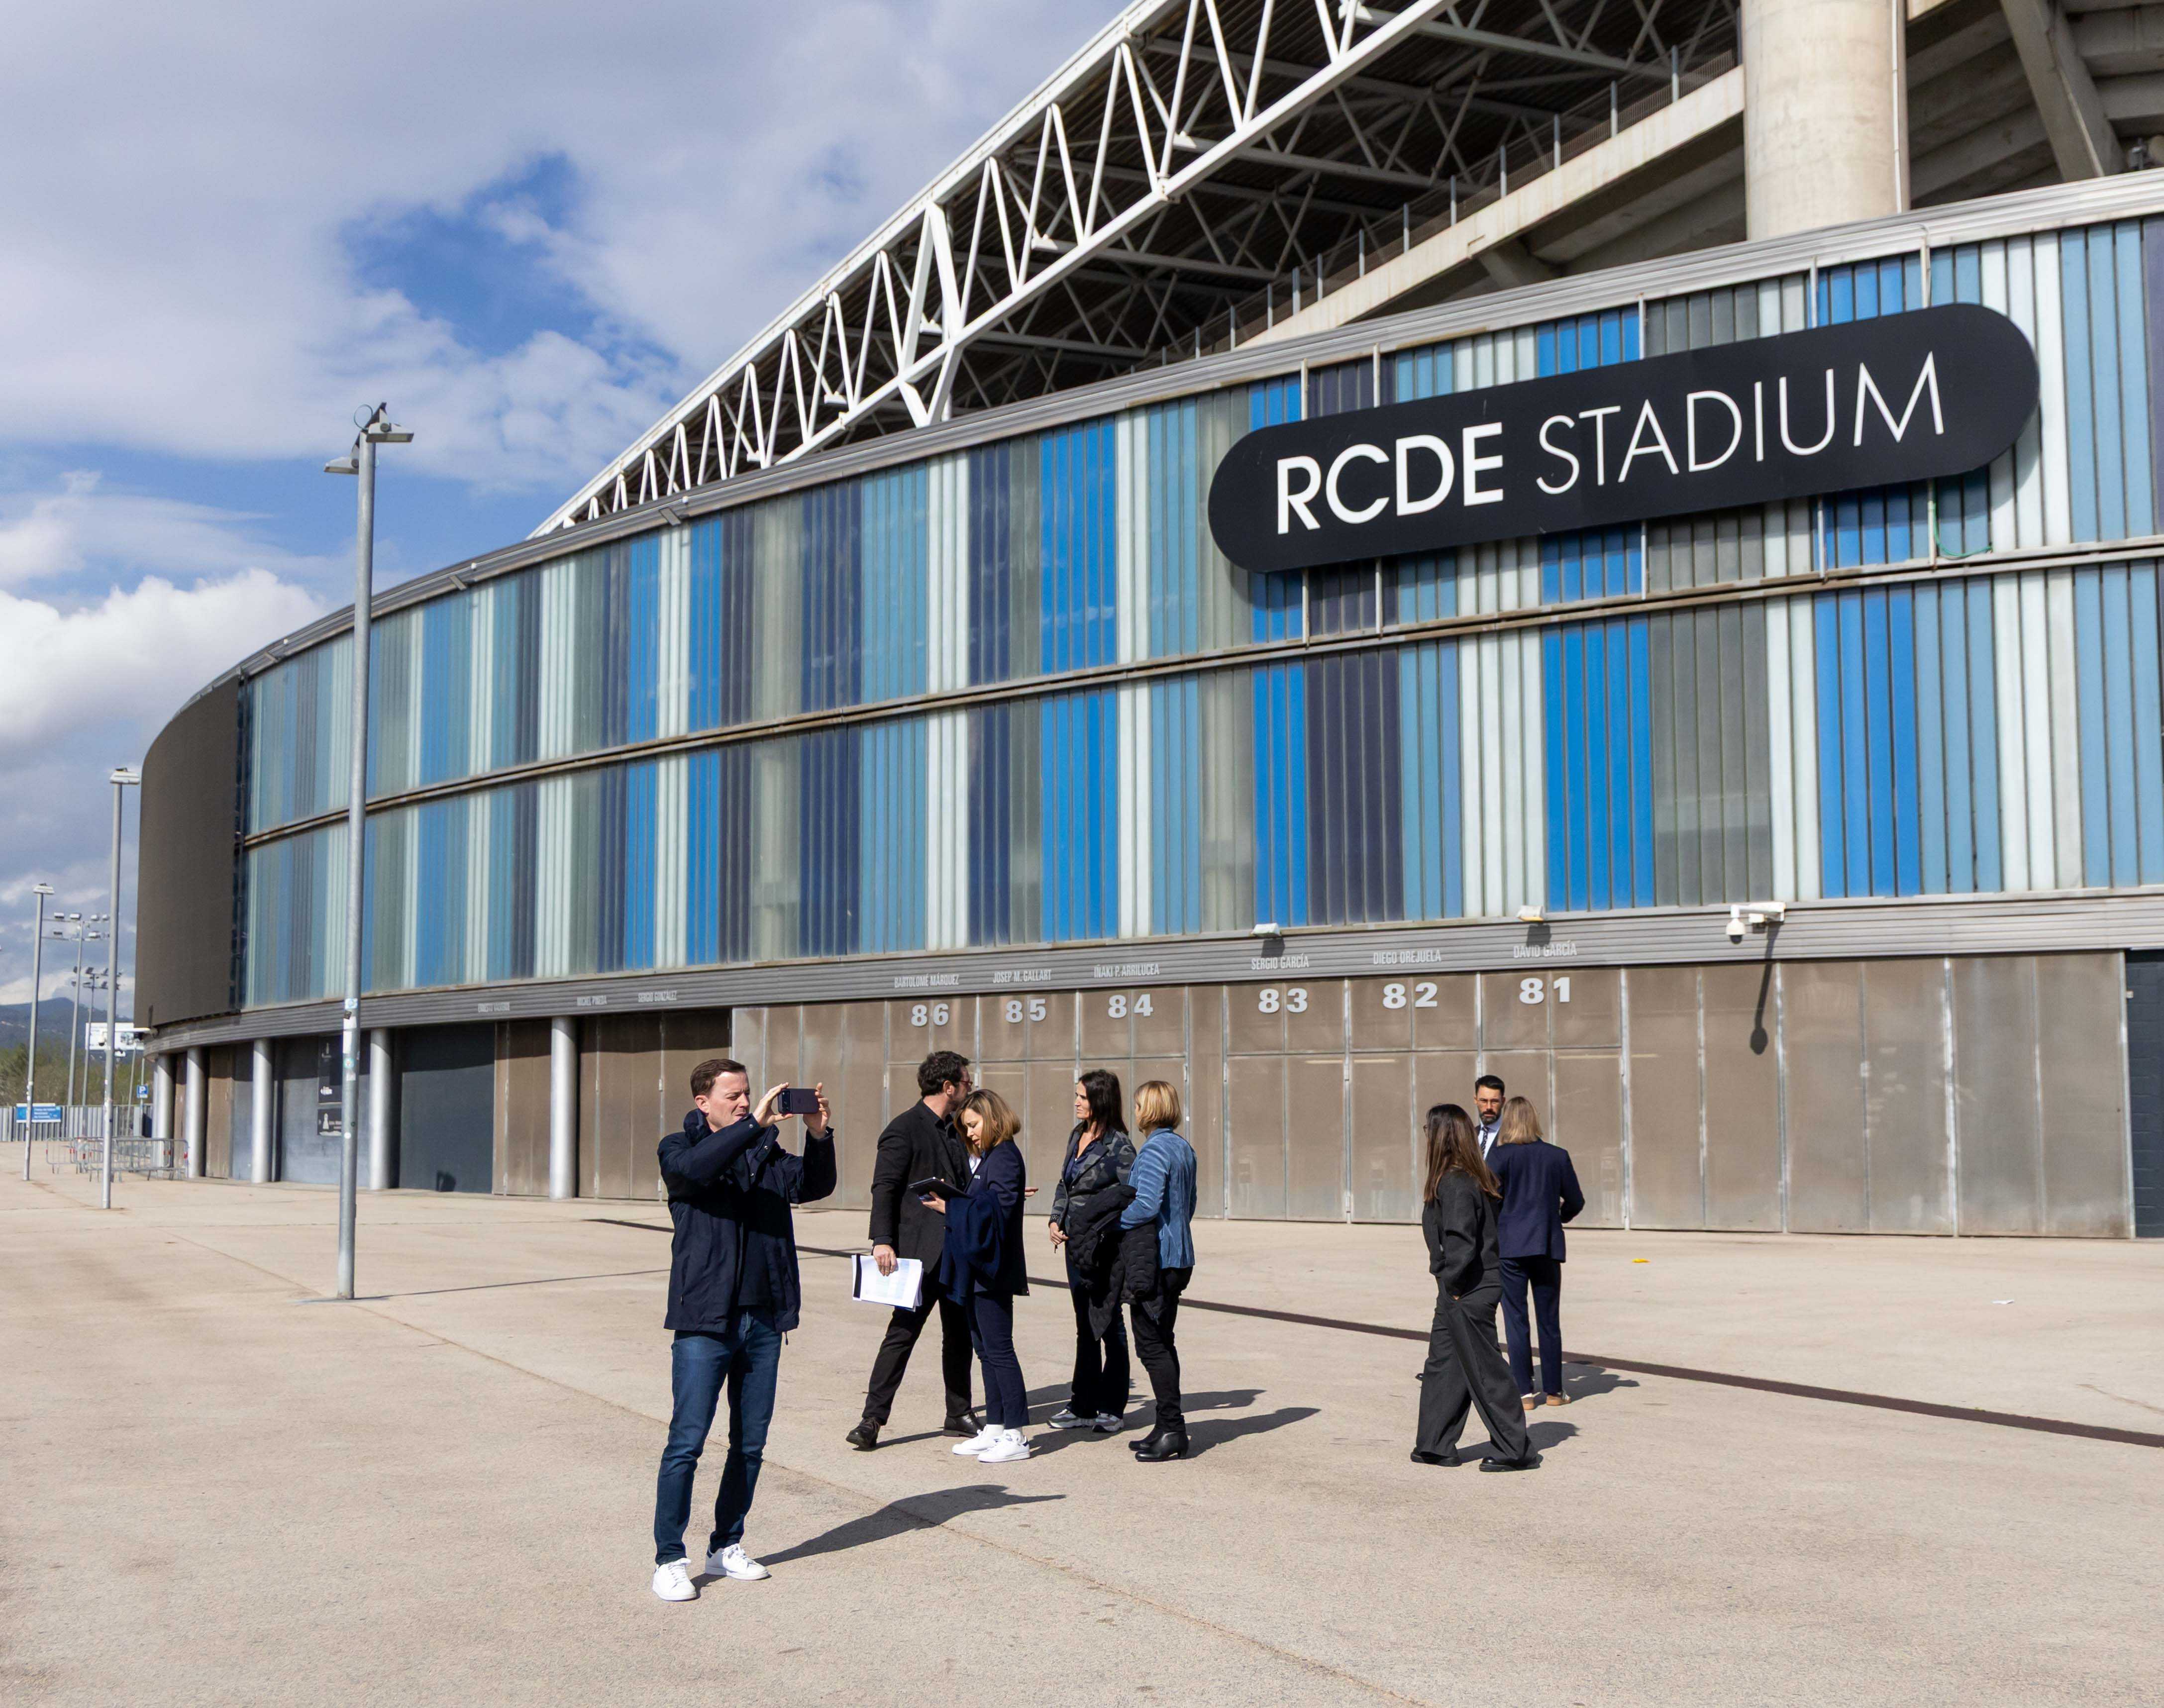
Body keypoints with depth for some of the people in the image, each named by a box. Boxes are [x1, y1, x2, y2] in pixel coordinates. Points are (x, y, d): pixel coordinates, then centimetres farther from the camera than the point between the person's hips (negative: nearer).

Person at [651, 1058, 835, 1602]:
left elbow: (814, 1186, 4)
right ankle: (669, 1559, 5)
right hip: (705, 1320, -5)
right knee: (686, 1444, -5)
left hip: (764, 1321, 5)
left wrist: (818, 1136, -13)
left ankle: (726, 1547, 24)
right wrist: (754, 1124, -28)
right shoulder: (679, 1148, 0)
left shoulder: (767, 1153, 14)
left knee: (751, 1444, 11)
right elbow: (692, 1167, -23)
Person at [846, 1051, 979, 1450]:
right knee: (903, 1332, -7)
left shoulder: (955, 1130, 16)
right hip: (921, 1251, -8)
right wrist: (883, 1241, -23)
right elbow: (884, 1188, -15)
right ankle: (873, 1418, -1)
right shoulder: (905, 1129, -9)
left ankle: (959, 1414, 22)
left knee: (960, 1333, 12)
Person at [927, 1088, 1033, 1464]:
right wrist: (951, 1201, 4)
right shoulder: (990, 1157, 17)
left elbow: (997, 1209, -22)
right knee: (987, 1350, 13)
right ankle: (994, 1428, 19)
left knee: (999, 1349, -6)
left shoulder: (1005, 1157, -13)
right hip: (979, 1269, 10)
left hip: (993, 1270, -10)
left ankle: (1015, 1436, -2)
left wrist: (951, 1206, -20)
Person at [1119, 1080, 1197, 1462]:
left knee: (1152, 1345, -5)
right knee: (1161, 1342, 15)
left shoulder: (1154, 1150, -15)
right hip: (1178, 1258, 9)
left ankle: (1173, 1429, -5)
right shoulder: (1184, 1148, 13)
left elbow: (1146, 1205, -24)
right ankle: (1169, 1429, 19)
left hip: (1153, 1259, -9)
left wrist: (1111, 1223, -11)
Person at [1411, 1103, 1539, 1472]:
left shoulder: (1455, 1185, -20)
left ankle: (1516, 1451, 8)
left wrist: (1452, 1284, -15)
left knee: (1484, 1371, 0)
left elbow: (1461, 1244, -27)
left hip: (1467, 1293, -10)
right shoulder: (1471, 1179, 10)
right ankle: (1435, 1446, 22)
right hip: (1458, 1292, 10)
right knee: (1441, 1366, 16)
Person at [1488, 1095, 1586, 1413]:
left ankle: (1524, 1392, 1)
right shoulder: (1558, 1156, 3)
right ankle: (1554, 1390, 15)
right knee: (1549, 1320, 11)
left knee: (1515, 1320, 2)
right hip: (1548, 1245, 3)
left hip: (1510, 1245, -2)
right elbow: (1576, 1201, 10)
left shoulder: (1501, 1155, -6)